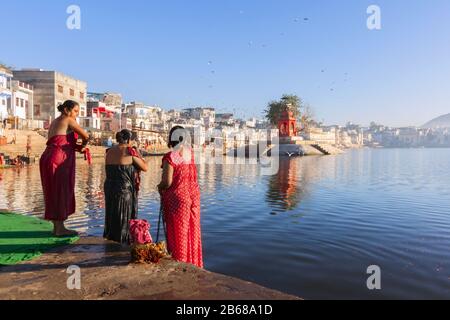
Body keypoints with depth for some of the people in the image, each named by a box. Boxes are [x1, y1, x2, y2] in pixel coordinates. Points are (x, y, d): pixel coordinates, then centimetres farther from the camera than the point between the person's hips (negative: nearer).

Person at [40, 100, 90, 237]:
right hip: (60, 160, -9)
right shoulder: (68, 120, -3)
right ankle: (60, 228, 2)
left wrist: (77, 147, 9)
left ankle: (57, 226, 21)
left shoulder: (54, 123, 23)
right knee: (61, 193, -3)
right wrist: (83, 146, 11)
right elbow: (86, 136, -9)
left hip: (48, 158, 9)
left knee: (54, 193, 13)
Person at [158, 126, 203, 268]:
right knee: (192, 231, 15)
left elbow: (167, 182, -18)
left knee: (178, 233, 6)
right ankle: (193, 263, 27)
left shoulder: (170, 157, -16)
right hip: (193, 196, 6)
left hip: (177, 198, -6)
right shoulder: (190, 153, 2)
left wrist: (159, 187, 3)